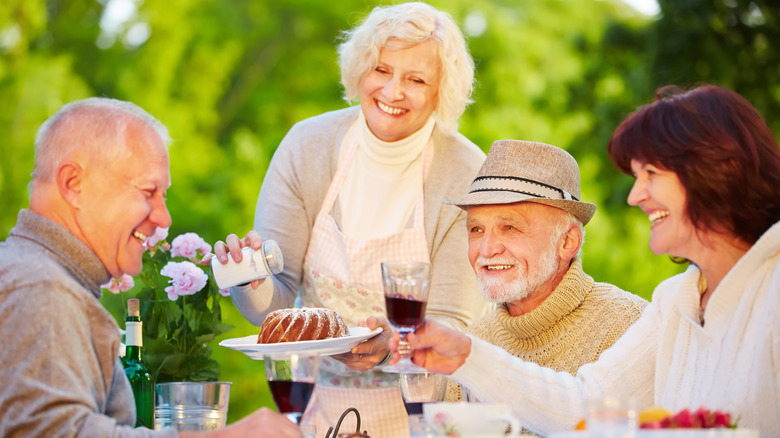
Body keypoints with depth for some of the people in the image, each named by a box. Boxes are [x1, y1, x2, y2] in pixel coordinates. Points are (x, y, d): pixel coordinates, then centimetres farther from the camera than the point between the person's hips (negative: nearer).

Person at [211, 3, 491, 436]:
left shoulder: (466, 175, -10)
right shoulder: (308, 146, -3)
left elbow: (451, 324, -9)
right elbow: (275, 303, -1)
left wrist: (393, 344, -29)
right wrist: (252, 283, -23)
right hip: (317, 398, 4)